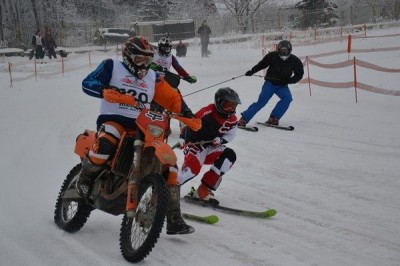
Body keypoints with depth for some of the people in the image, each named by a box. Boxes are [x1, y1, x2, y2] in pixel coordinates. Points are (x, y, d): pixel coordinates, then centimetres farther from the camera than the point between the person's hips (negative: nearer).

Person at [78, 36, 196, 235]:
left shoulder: (153, 78, 18)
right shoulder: (112, 67, 5)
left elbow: (173, 98, 16)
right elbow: (87, 83, -8)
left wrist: (186, 113, -4)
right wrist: (107, 91, -29)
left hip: (141, 127, 5)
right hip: (113, 119, -5)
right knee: (107, 141, -41)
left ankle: (174, 220, -3)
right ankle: (85, 179, -11)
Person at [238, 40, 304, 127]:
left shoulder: (294, 61, -11)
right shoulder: (272, 56, -15)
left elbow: (299, 74, -2)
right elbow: (262, 64, -1)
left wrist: (288, 80, -17)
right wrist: (252, 71, -14)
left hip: (282, 85, 2)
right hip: (270, 83, -2)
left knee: (287, 98, -25)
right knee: (262, 101, -17)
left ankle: (273, 118, -18)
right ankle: (244, 119, -12)